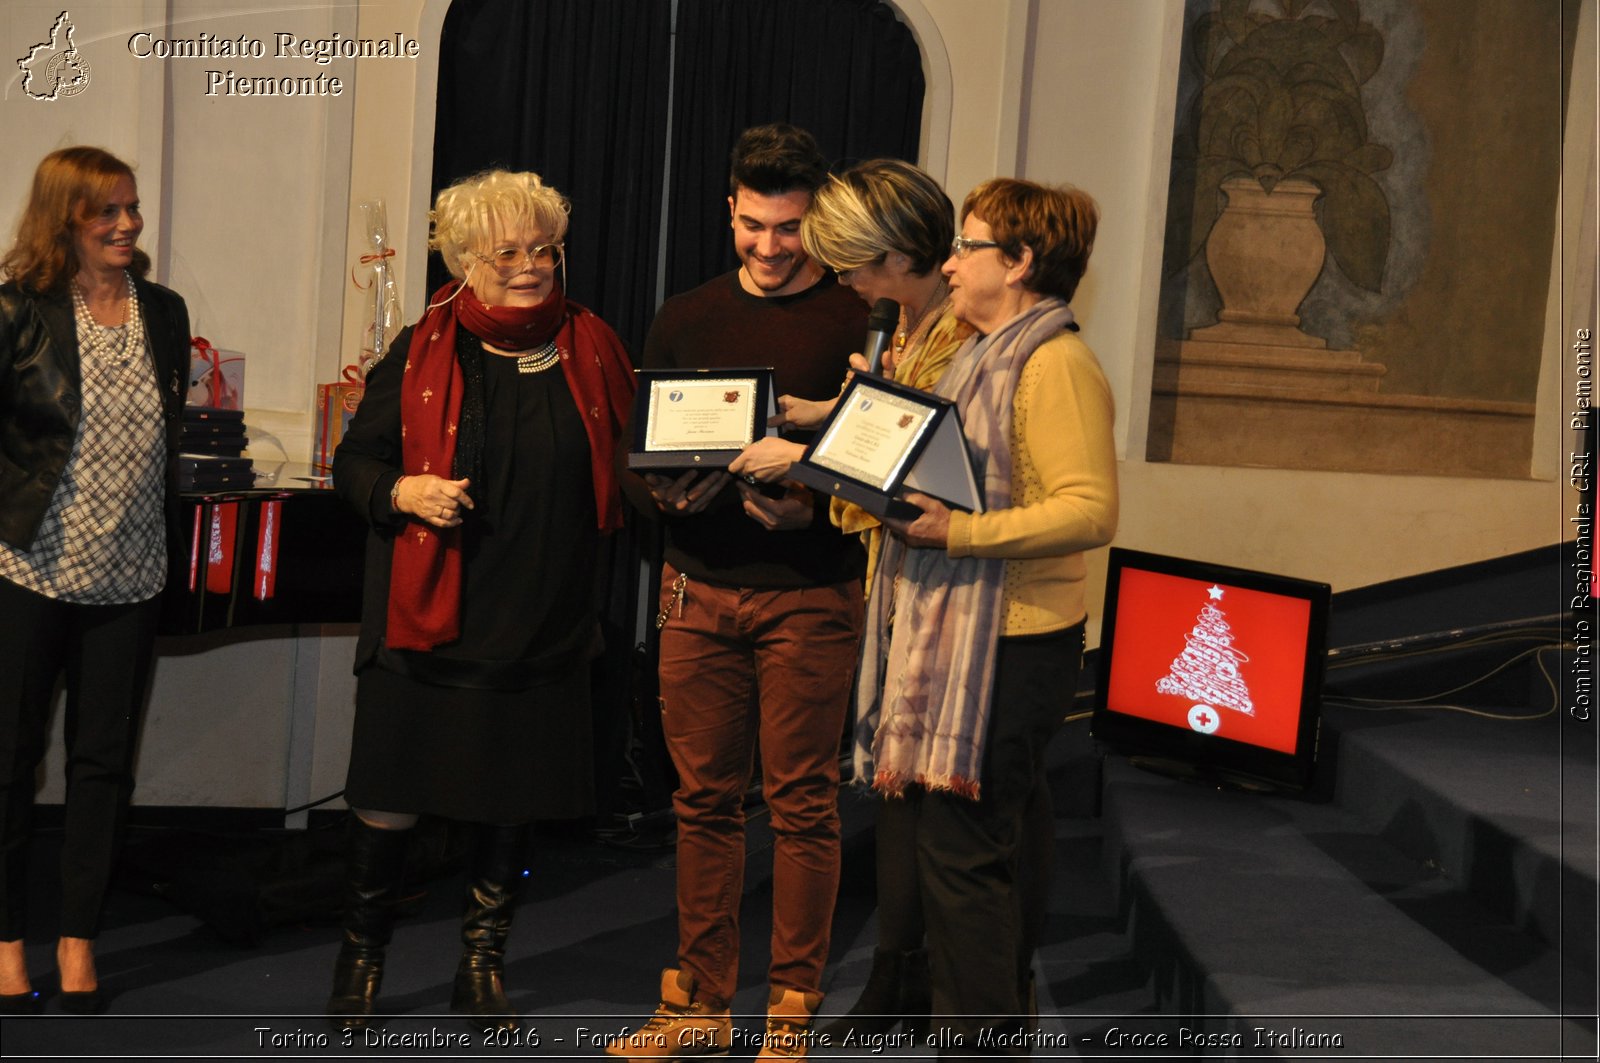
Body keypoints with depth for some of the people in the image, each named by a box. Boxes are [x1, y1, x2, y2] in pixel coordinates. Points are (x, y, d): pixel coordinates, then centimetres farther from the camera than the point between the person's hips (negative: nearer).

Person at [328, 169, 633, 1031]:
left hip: (541, 626, 2)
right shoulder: (424, 351, -1)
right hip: (427, 617, -2)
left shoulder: (590, 349, 5)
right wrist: (403, 491, -16)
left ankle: (481, 963, 28)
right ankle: (360, 960, 22)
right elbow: (354, 462, 3)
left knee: (515, 800, 10)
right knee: (388, 800, 1)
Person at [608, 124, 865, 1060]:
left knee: (804, 803, 0)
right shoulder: (684, 321, 12)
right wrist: (663, 493, -8)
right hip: (701, 588, 4)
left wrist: (813, 508, -20)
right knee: (706, 799, 8)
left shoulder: (858, 323, 0)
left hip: (810, 592, -3)